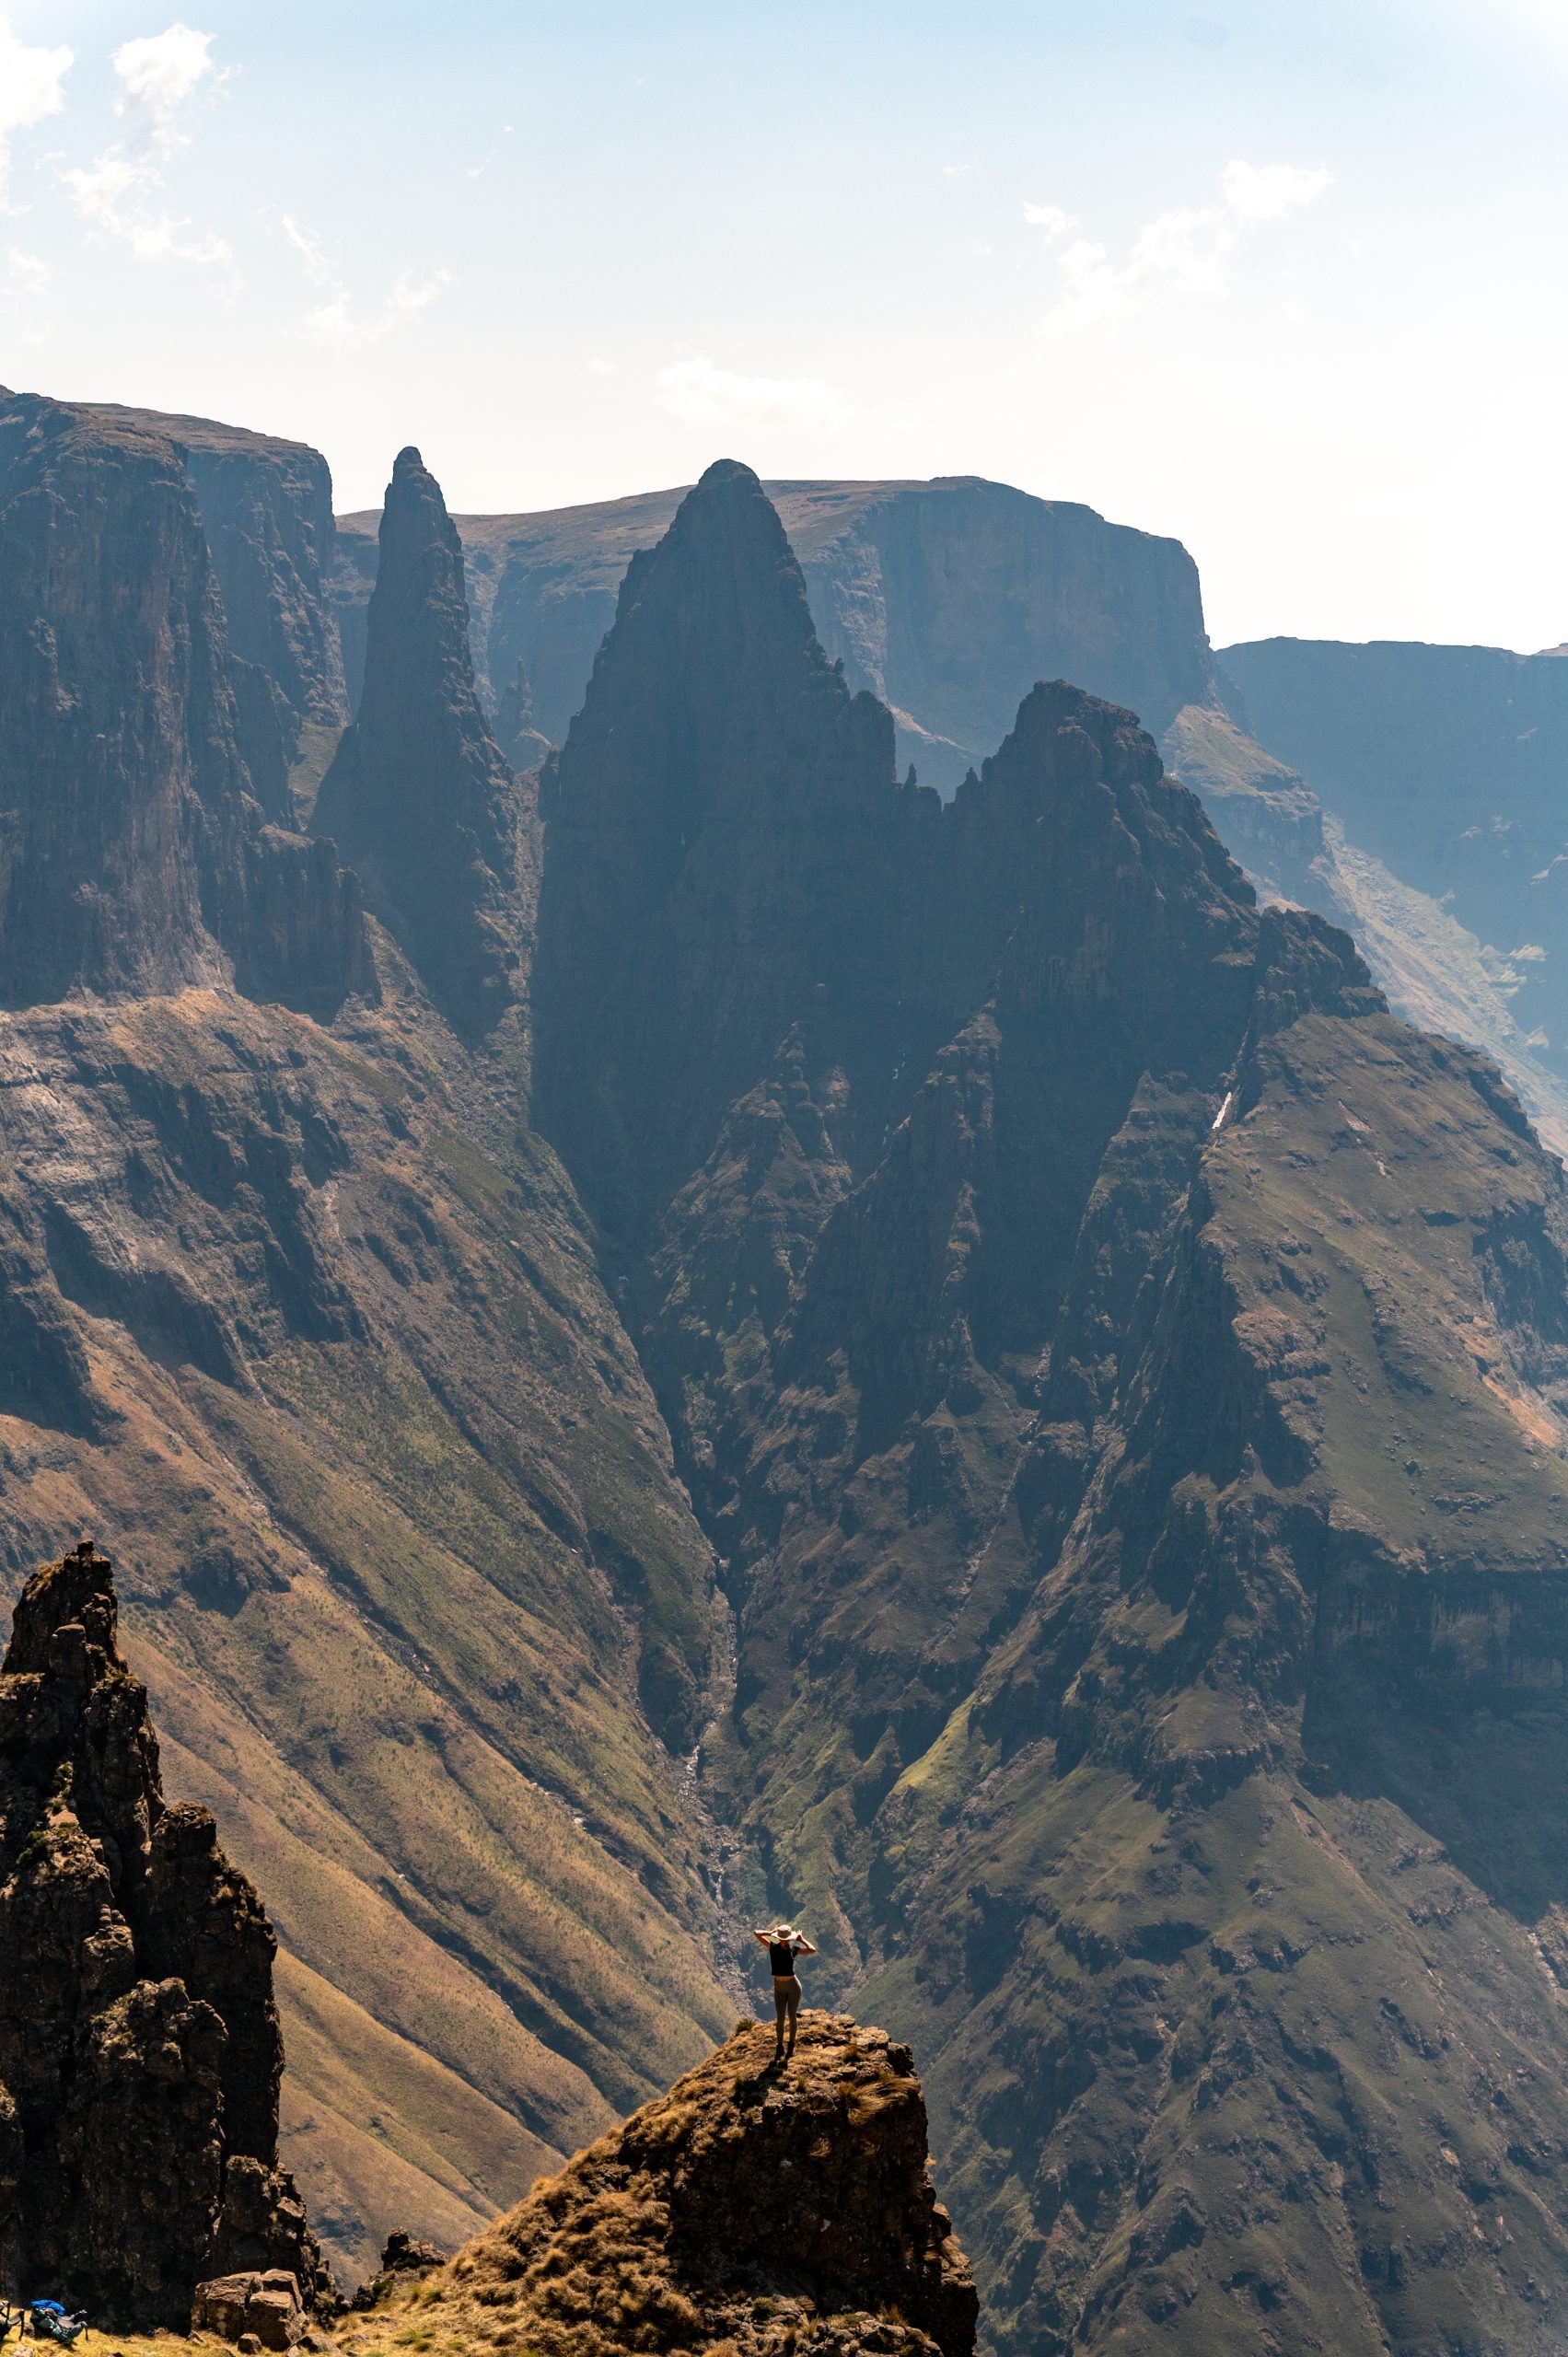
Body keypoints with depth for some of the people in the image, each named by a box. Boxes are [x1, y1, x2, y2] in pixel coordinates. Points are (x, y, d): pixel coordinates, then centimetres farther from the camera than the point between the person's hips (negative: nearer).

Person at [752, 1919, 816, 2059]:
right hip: (779, 1987, 1)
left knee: (791, 2017, 9)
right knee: (780, 2018, -1)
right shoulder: (773, 1947, -5)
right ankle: (780, 2048, 10)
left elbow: (812, 1950, -16)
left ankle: (791, 2046, 23)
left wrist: (802, 1940, -7)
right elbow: (756, 1934, -11)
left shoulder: (794, 1949, -5)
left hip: (793, 1986, -1)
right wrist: (771, 1933, -4)